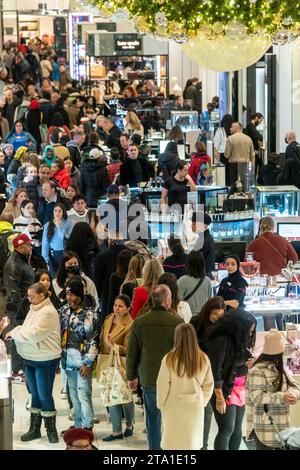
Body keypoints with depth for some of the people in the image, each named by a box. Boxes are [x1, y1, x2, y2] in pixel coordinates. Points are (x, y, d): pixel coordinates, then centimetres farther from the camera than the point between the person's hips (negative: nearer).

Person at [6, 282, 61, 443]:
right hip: (30, 359, 8)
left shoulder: (48, 312, -19)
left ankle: (51, 430, 13)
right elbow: (27, 331, 13)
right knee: (35, 394, 15)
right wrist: (16, 332, -7)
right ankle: (34, 429, 23)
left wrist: (14, 333, -15)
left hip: (45, 361, -8)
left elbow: (33, 334, -26)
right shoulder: (34, 309, 9)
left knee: (45, 395, 0)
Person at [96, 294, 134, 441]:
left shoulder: (130, 325, -15)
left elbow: (127, 349, -16)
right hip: (106, 363, 6)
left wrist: (114, 346, -31)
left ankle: (129, 424, 32)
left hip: (121, 365, -6)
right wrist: (99, 361, 16)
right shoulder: (108, 319, 6)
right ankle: (117, 431, 15)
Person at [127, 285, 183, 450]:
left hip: (148, 378, 2)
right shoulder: (177, 322, -11)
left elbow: (132, 353, 3)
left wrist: (131, 376, 16)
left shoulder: (139, 322, -3)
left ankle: (154, 447, 16)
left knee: (153, 418, 11)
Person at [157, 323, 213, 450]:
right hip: (195, 407, 3)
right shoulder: (203, 359, -5)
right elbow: (208, 385, 3)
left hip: (174, 408, -3)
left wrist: (161, 404, 7)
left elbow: (163, 385, -8)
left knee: (172, 444, 7)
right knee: (193, 444, 15)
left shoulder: (169, 359, -14)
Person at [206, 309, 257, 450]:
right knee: (227, 429, -7)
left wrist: (248, 364, -3)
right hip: (225, 389, -8)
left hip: (240, 388, 8)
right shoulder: (222, 340, -18)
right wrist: (219, 398, -21)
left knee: (237, 428, 12)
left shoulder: (239, 339, 7)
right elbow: (216, 371, -19)